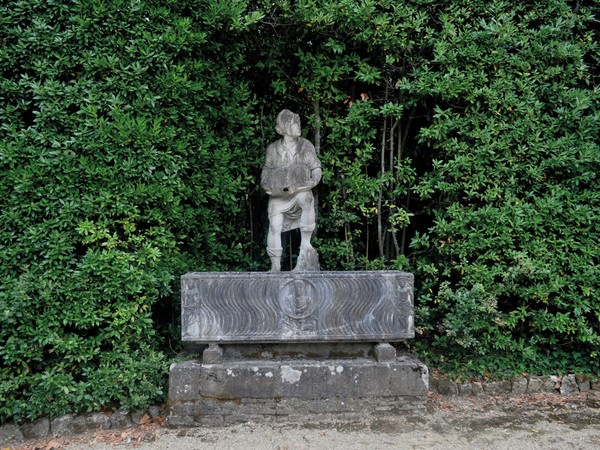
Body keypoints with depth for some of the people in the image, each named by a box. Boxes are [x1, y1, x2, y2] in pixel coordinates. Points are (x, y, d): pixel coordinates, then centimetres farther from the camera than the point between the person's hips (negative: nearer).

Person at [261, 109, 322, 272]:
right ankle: (275, 266, -3)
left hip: (300, 191, -1)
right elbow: (266, 171, 13)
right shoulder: (273, 149, 4)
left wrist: (311, 182, -14)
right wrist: (269, 185, -6)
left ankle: (305, 246, -29)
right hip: (278, 195, 1)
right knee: (274, 225, -15)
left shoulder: (306, 146, 2)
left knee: (306, 198, -35)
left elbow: (316, 169, 4)